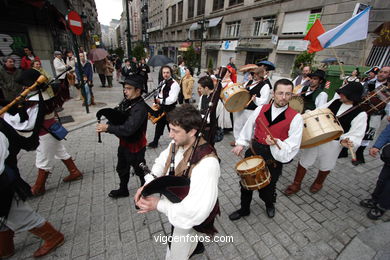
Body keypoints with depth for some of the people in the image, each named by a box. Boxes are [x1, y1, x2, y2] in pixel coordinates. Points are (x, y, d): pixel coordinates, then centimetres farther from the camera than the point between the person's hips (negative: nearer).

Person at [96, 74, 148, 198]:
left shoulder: (140, 108, -28)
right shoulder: (127, 102, 0)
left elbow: (128, 129, -35)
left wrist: (108, 127, -27)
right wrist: (107, 126, -11)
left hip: (135, 147, -9)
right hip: (124, 144, 9)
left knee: (140, 170, 14)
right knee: (122, 169, 26)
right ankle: (123, 190, 51)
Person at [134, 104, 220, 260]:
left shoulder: (207, 162, -40)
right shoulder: (177, 144, -14)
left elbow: (196, 211, -41)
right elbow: (161, 162, 3)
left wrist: (159, 205, -33)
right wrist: (147, 184, -14)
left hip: (188, 219, -7)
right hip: (174, 204, 7)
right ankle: (195, 246, 68)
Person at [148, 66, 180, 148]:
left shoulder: (174, 84, -17)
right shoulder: (162, 83, 10)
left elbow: (172, 99, -25)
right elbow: (158, 94, 17)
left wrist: (160, 101, -18)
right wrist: (156, 102, 1)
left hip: (170, 109, -8)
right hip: (161, 108, 8)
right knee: (159, 125, 21)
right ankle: (155, 142, 39)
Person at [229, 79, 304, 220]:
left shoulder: (296, 118, -11)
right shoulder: (260, 109, -2)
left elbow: (293, 145, -12)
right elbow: (249, 127, 10)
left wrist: (277, 143, -30)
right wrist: (241, 143, 7)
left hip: (274, 158, -3)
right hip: (253, 151, 3)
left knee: (267, 188, 15)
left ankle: (270, 205, 55)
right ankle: (244, 209, 46)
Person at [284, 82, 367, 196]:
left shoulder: (360, 114, -13)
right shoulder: (335, 102, 0)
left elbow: (356, 135, -15)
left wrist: (345, 141, -36)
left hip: (333, 144, -3)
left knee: (325, 166, 20)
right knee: (304, 161, 10)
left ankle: (318, 183, 51)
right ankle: (296, 184, 28)